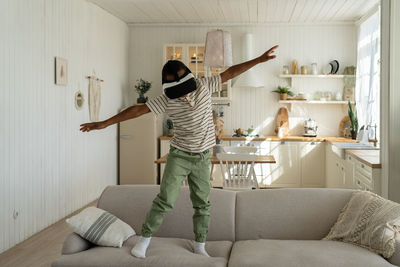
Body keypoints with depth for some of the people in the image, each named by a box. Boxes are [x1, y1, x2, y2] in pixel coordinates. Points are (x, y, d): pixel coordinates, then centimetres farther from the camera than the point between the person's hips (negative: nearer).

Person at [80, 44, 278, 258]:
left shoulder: (203, 86, -5)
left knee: (202, 203, 9)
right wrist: (104, 123, -14)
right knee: (165, 200, -6)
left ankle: (199, 245, 24)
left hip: (203, 157, 2)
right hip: (179, 155, -2)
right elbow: (137, 110, -13)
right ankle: (144, 239, 11)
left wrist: (259, 59, -2)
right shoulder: (167, 100, -11)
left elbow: (230, 73, -1)